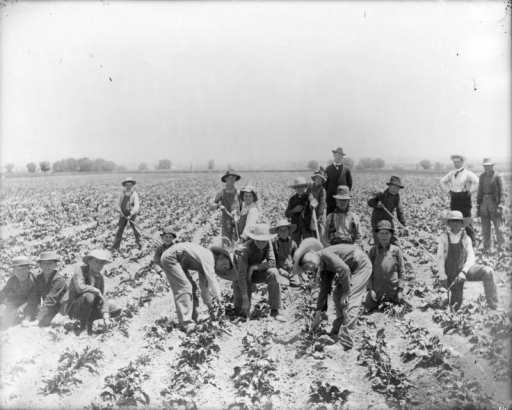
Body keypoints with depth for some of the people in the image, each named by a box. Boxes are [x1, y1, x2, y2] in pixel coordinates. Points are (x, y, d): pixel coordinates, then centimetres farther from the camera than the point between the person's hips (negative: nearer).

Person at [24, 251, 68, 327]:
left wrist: (37, 321, -29)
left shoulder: (59, 280, -18)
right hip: (47, 311, 6)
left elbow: (50, 301, -24)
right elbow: (34, 299, -4)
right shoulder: (39, 278, 2)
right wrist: (27, 319, -16)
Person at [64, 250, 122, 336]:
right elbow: (80, 288, -33)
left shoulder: (100, 277, 3)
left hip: (89, 308, 6)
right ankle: (83, 327, -19)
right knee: (88, 296, -38)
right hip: (72, 308, -6)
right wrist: (97, 291, -20)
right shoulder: (80, 270, -16)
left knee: (117, 310, -4)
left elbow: (102, 297, -2)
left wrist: (105, 315, -15)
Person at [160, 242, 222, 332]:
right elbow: (211, 277, -26)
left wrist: (208, 302, 22)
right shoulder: (208, 256, -18)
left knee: (192, 287, 12)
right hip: (170, 257, -11)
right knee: (184, 287, -17)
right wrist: (217, 296, -19)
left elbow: (204, 284, 19)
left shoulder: (204, 263, 10)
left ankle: (194, 318, 17)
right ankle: (186, 324, -18)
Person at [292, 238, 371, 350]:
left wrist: (346, 292, -21)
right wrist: (318, 313, 10)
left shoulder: (326, 254, -21)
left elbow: (344, 269, -32)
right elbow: (324, 290, 9)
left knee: (350, 300, -17)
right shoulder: (323, 267, 5)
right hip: (352, 269, 10)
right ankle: (336, 332, 27)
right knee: (337, 294, 15)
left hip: (361, 265, -10)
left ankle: (345, 342, -19)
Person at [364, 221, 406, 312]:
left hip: (393, 287, 0)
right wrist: (370, 288, -6)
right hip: (376, 287, 0)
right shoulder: (373, 250, 0)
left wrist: (400, 289, -4)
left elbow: (401, 271, 0)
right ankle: (379, 299, 31)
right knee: (367, 309, 3)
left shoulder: (396, 250, -3)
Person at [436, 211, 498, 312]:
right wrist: (442, 276, -9)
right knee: (455, 305, -2)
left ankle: (493, 306, -18)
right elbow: (440, 258, -4)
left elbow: (471, 258, -7)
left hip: (466, 268, 1)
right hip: (452, 273, -1)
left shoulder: (466, 238, -1)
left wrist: (463, 272, -23)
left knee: (488, 272, -28)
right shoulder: (443, 237, -4)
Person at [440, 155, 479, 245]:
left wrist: (470, 191, -13)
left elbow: (477, 182, -16)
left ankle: (473, 241, 5)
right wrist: (448, 190, 13)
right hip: (454, 199, 6)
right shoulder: (451, 173, 10)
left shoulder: (467, 173, -8)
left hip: (464, 198, -6)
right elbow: (443, 181, 24)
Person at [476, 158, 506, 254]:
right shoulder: (482, 176, 9)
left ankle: (500, 249, 5)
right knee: (485, 228, 7)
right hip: (484, 203, 5)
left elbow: (503, 192, -9)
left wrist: (500, 206, -18)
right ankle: (486, 249, 15)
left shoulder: (498, 176, -6)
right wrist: (478, 206, 12)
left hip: (495, 202, -5)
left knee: (498, 227, -4)